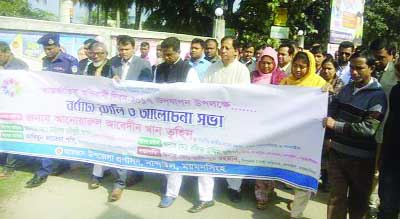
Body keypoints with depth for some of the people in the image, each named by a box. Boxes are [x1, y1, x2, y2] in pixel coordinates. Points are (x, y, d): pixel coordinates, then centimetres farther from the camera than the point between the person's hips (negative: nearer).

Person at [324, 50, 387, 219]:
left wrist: (336, 125, -22)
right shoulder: (346, 88, 6)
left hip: (360, 158, -4)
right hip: (337, 151, 4)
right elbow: (332, 112, 11)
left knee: (358, 200, 16)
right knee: (336, 197, 11)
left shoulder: (377, 95, -12)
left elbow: (368, 128, -21)